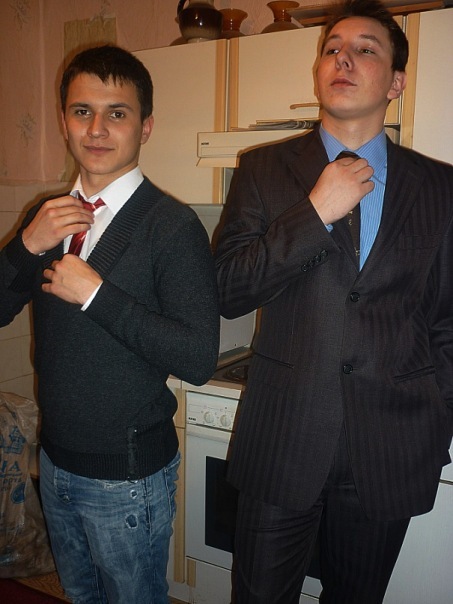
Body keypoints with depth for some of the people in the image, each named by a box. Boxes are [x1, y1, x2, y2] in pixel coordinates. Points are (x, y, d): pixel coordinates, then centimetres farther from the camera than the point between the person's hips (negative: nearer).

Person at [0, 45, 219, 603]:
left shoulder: (173, 226, -20)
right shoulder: (47, 216, 0)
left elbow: (199, 360, -25)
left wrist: (95, 294, -28)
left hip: (128, 473, -6)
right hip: (56, 460, 7)